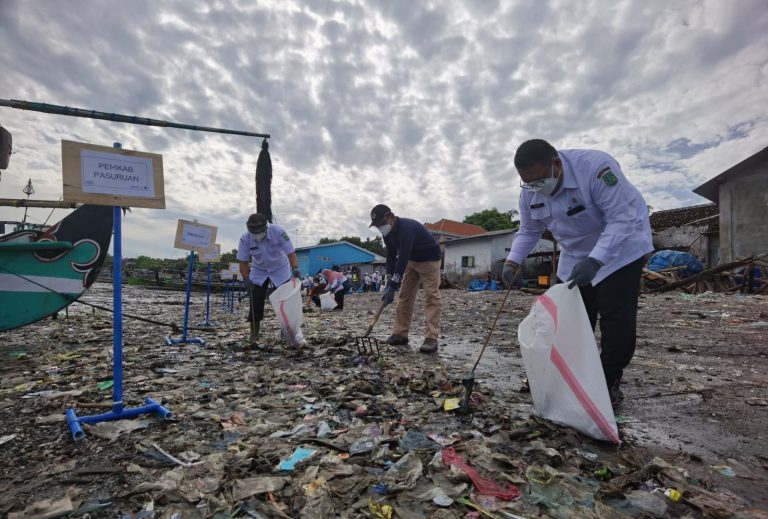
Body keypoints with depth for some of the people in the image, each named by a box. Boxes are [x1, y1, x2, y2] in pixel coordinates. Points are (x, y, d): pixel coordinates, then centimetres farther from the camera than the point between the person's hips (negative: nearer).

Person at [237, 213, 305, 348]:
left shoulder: (278, 231, -28)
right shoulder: (245, 239, -21)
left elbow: (290, 252, -27)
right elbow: (243, 262, -13)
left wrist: (295, 268, -40)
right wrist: (246, 280, -22)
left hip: (280, 270, -2)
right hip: (259, 271, 2)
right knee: (256, 304, -2)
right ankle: (254, 336, 12)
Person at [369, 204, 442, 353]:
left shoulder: (407, 227, -35)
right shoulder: (387, 232, -7)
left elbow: (402, 257, -39)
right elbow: (391, 256, -1)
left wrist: (392, 287, -40)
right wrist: (390, 281, -10)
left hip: (429, 260, -8)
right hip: (411, 261, 8)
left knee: (432, 296, -14)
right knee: (404, 295, 3)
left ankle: (431, 338, -16)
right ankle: (400, 334, 7)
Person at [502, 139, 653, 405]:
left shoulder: (595, 166, -31)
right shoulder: (530, 192, -11)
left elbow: (622, 219, -32)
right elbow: (528, 231, 0)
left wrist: (595, 261, -43)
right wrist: (513, 261, -16)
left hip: (619, 250, -5)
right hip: (574, 257, 6)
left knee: (617, 320, -8)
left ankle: (609, 382, 11)